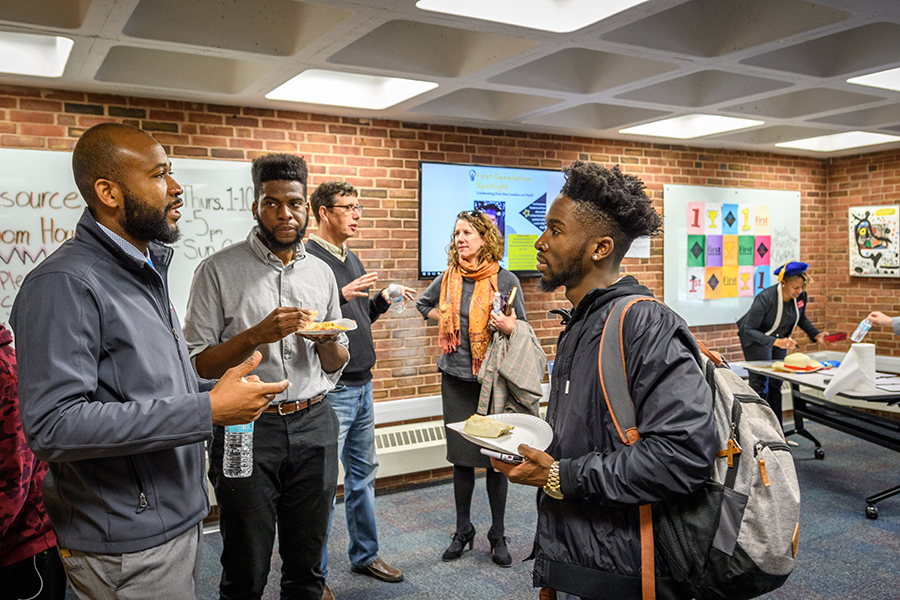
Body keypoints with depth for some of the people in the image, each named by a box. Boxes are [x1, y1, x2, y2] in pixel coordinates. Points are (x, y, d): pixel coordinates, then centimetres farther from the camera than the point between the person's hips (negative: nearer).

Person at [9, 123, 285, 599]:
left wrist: (213, 391, 4)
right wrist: (207, 410, -30)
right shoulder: (64, 284, -20)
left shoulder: (145, 270, 11)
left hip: (179, 520, 9)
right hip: (127, 550, -8)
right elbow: (53, 426, -29)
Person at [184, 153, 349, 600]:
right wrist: (258, 334, -21)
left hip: (314, 426, 4)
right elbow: (198, 364, -8)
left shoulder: (321, 272, 9)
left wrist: (327, 342, -7)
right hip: (248, 428, -3)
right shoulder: (219, 270, -5)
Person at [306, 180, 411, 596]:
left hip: (361, 386, 9)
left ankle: (365, 555, 34)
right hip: (331, 390, -9)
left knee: (363, 473, 18)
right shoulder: (307, 259, -13)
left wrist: (383, 299, 5)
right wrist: (342, 295, -28)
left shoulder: (352, 259, 14)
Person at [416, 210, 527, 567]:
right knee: (461, 457, 10)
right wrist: (447, 320, 7)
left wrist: (505, 324, -21)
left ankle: (498, 536, 19)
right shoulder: (448, 279, 5)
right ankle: (463, 531, 26)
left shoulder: (505, 280, -4)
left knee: (496, 457, 3)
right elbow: (423, 305, 24)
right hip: (456, 377, 3)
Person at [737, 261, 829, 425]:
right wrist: (775, 342, -39)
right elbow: (749, 329, -29)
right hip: (756, 339, -6)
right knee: (760, 386, -11)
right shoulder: (765, 298, -32)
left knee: (776, 384, 7)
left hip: (779, 338, 6)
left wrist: (815, 335, -6)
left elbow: (801, 318, 9)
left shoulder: (801, 296, -13)